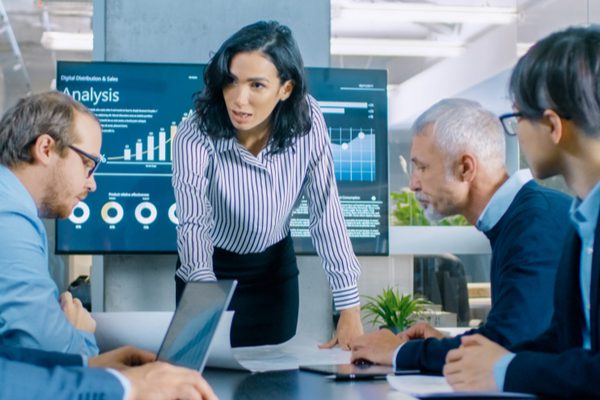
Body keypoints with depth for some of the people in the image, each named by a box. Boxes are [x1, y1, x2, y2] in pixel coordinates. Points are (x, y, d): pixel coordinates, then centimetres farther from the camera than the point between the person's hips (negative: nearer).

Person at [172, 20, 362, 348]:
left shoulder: (306, 120, -21)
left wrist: (350, 311, -22)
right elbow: (193, 225, -38)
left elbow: (326, 213, -18)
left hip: (275, 268, 2)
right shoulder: (196, 136, -29)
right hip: (211, 270, -2)